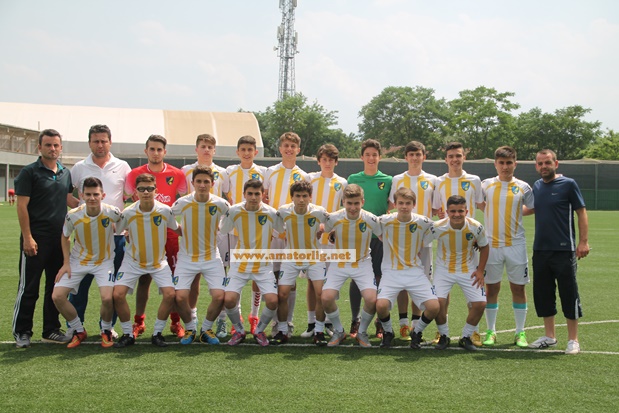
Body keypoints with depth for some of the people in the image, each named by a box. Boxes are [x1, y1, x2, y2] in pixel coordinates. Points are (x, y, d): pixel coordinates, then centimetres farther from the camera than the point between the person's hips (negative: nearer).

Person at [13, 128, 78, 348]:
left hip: (59, 239, 6)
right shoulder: (29, 172, -5)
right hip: (36, 239, -6)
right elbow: (22, 206, -9)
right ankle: (21, 332, 8)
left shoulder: (65, 173, 12)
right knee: (28, 287, -1)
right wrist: (27, 237, -16)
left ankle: (51, 330, 19)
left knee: (56, 287, 10)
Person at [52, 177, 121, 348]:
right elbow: (65, 236, 2)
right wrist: (66, 263, -2)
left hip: (104, 261, -2)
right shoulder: (73, 215, -17)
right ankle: (79, 331, 12)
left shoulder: (112, 212, -22)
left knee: (107, 298, -24)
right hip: (78, 261, 2)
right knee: (57, 296, -11)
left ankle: (106, 331, 8)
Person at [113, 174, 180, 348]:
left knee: (170, 294, -17)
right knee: (118, 294, -15)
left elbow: (177, 229, 3)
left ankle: (157, 333, 4)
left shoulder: (165, 210, -15)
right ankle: (128, 334, 5)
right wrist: (130, 239, -4)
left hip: (159, 262, 0)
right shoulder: (128, 213, -16)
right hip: (133, 261, 0)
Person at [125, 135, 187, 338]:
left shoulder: (177, 174, 2)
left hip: (170, 232, 0)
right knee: (144, 277, 4)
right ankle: (138, 321, 13)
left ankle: (176, 322, 8)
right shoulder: (135, 174, 3)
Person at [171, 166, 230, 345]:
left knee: (219, 296, -14)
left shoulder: (220, 204, -9)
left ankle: (206, 329, 12)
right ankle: (190, 329, 12)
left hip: (212, 258, 0)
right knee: (180, 297, -15)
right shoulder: (182, 203, -10)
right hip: (187, 258, 0)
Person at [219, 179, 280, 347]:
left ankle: (259, 331, 13)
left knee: (272, 301, -17)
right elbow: (222, 230, 5)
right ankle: (239, 331, 13)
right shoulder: (234, 211, -9)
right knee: (229, 299, -16)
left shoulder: (271, 213, -10)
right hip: (239, 264, 0)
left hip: (264, 266, 0)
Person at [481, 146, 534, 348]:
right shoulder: (486, 185, 4)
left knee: (518, 288, 3)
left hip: (516, 244, 0)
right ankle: (490, 331, 14)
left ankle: (520, 332, 12)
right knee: (491, 288, 4)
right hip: (491, 244, 0)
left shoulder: (523, 187, 3)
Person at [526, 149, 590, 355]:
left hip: (564, 249, -6)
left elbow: (581, 212, -6)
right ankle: (549, 336, 21)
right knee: (542, 293, 9)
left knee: (569, 294, -1)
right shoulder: (537, 186, 10)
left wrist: (583, 241, -13)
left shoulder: (568, 184, -5)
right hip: (540, 250, 6)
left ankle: (573, 340, 7)